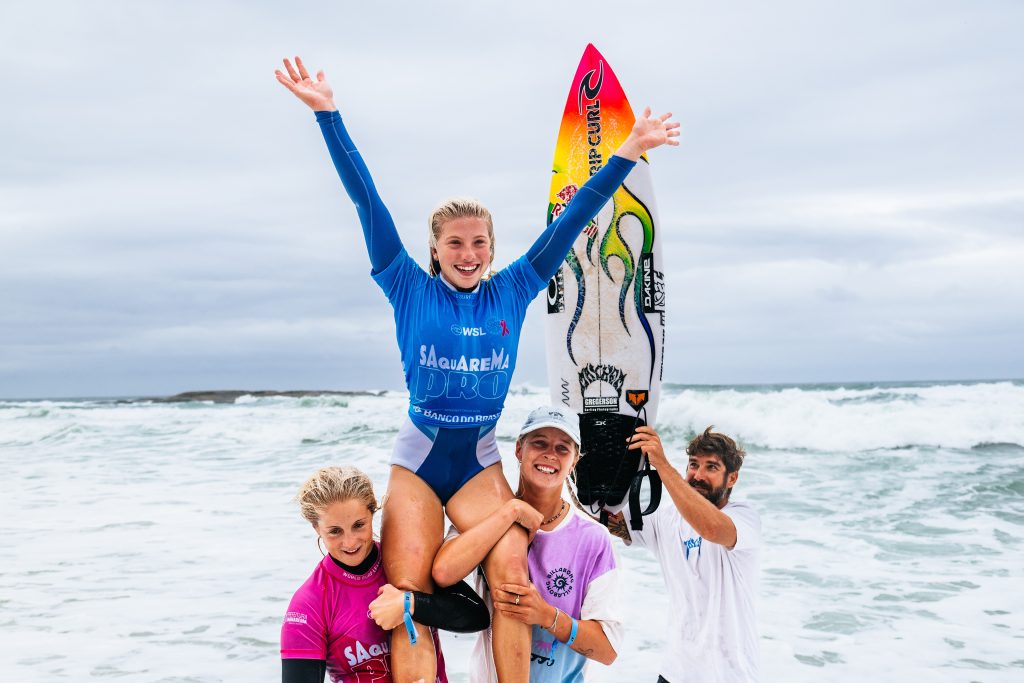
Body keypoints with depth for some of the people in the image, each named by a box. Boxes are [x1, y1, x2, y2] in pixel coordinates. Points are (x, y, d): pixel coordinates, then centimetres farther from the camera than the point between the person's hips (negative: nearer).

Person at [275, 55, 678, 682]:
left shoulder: (512, 293, 5)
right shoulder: (411, 292, 0)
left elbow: (573, 217, 5)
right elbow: (368, 203, -5)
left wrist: (631, 150, 6)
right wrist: (328, 114, -8)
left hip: (481, 462, 1)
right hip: (417, 460, -1)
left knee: (513, 569, -21)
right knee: (407, 595, -9)